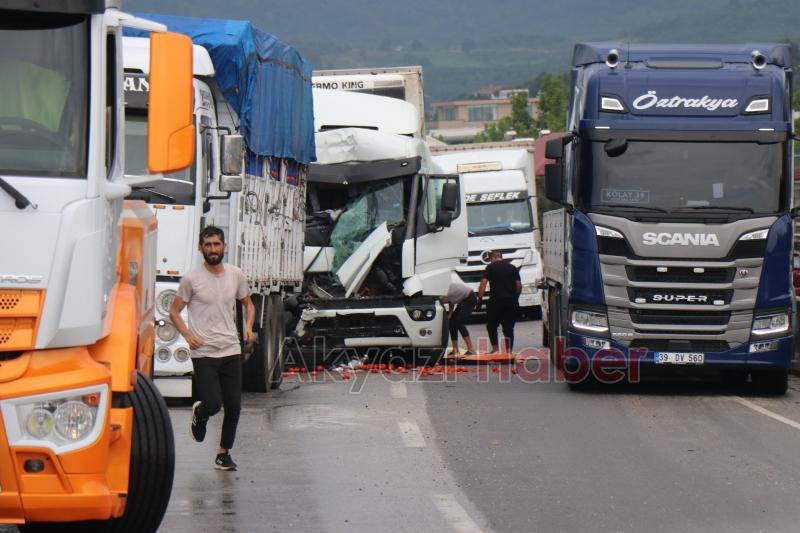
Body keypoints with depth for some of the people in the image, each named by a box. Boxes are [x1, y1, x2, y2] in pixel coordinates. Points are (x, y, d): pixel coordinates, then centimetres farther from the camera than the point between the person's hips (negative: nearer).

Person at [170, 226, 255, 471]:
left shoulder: (236, 275, 6)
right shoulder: (191, 279, -5)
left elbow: (248, 304, 20)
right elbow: (174, 311, 2)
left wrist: (248, 327, 1)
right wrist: (188, 335, -13)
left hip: (231, 351, 4)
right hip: (204, 353, -3)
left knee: (234, 406, 2)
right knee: (212, 404, -12)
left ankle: (224, 454, 17)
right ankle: (199, 414, 25)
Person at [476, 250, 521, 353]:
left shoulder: (490, 267, 3)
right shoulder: (512, 267, 14)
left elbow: (483, 283, -6)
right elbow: (519, 285, 12)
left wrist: (480, 299, -1)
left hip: (496, 301, -4)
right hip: (512, 301, 4)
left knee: (491, 326, 9)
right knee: (509, 327, 8)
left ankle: (495, 349, -2)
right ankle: (509, 351, 2)